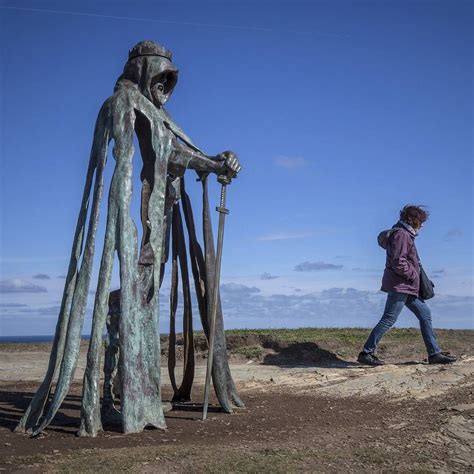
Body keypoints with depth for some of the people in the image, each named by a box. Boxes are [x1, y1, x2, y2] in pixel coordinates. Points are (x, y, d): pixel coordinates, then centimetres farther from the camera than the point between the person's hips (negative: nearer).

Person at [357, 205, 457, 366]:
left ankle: (434, 353, 16)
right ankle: (366, 353, -3)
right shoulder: (401, 235, -14)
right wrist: (413, 275, -12)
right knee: (389, 319, -8)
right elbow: (398, 262, -23)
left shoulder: (405, 235, 18)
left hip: (406, 286, 11)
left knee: (425, 313, 11)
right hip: (399, 285, -11)